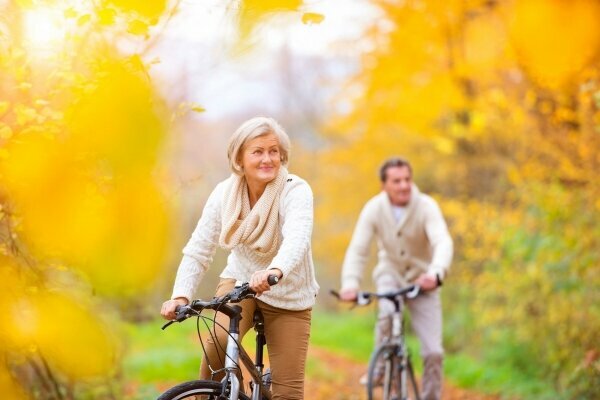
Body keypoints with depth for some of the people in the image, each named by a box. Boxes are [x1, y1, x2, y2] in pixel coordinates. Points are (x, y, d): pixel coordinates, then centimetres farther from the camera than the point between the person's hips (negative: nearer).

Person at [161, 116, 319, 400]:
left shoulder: (296, 191, -21)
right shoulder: (224, 193, -11)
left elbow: (297, 239, -40)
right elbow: (198, 249, -12)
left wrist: (274, 271, -61)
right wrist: (181, 295, -28)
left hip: (288, 297, -2)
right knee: (218, 343, -30)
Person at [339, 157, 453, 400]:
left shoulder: (426, 206, -21)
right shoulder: (374, 209, -16)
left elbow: (443, 242, -35)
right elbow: (357, 250, -21)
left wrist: (436, 273, -56)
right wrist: (350, 284, -39)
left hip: (422, 280, 0)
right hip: (390, 273, 1)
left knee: (433, 351, -8)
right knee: (387, 313, -33)